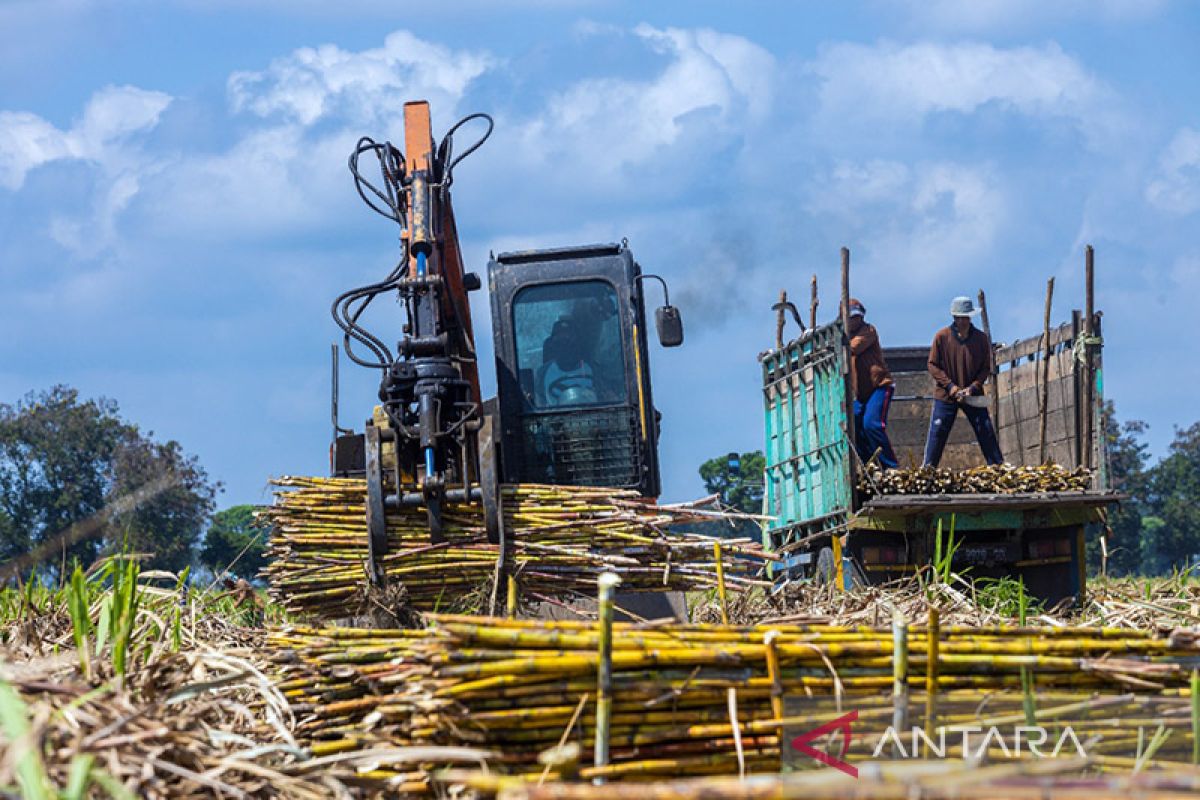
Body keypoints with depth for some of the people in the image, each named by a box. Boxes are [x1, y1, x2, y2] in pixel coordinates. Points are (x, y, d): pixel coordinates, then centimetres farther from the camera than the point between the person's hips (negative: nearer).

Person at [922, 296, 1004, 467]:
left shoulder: (981, 338, -3)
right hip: (945, 395, -1)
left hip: (973, 396, 1)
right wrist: (950, 386, -14)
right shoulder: (942, 337, -6)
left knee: (986, 432, 1)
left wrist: (973, 387, -14)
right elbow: (933, 365, -4)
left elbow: (986, 368, 1)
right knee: (937, 433, -3)